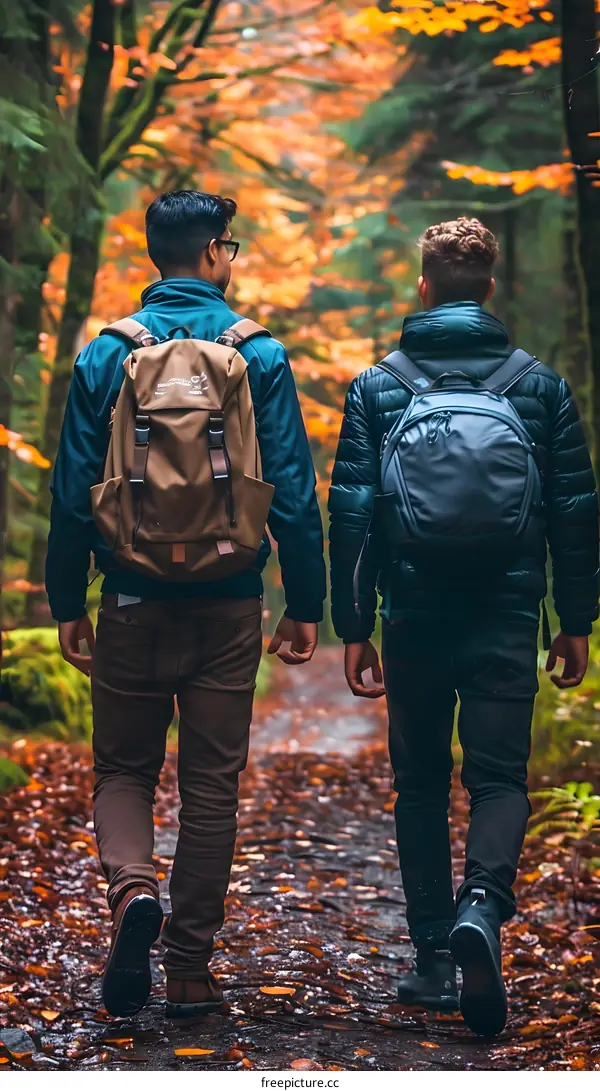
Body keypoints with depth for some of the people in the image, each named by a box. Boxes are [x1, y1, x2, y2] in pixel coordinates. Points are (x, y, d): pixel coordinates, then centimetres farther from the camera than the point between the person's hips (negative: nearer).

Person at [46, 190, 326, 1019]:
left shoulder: (105, 356, -1)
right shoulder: (259, 356, -2)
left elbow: (74, 490, 0)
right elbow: (293, 491, -4)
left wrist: (67, 602, 8)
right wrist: (306, 603, 3)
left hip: (134, 600, 0)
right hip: (229, 605, 0)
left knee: (123, 767, 13)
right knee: (212, 782, 8)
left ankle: (132, 886, -15)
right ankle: (191, 967, 12)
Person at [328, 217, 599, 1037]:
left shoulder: (376, 387, 2)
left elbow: (350, 514, -1)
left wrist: (353, 628, 4)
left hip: (414, 619, 1)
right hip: (506, 620, -1)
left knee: (421, 783, 12)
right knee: (499, 776, 2)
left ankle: (433, 959, 12)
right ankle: (482, 904, -26)